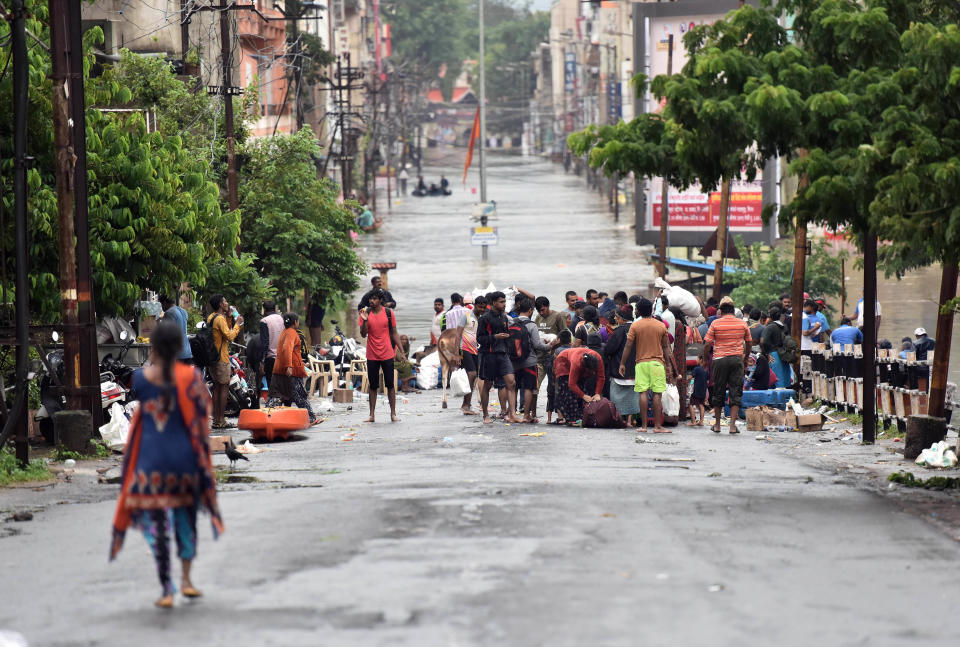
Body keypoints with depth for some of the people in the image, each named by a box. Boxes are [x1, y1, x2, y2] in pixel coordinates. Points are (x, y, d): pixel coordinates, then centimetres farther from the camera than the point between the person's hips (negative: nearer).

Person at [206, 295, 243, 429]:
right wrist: (237, 324, -10)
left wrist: (229, 318, 13)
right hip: (222, 357, -10)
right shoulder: (220, 319, -16)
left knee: (216, 388, 12)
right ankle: (221, 420, -8)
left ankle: (216, 420, 13)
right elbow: (230, 336, -22)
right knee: (223, 388, -6)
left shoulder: (211, 317, 14)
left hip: (212, 357, 10)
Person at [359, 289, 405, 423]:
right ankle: (372, 415, 10)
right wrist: (365, 320, -19)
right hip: (372, 356, 0)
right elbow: (363, 334, -4)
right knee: (373, 386, 6)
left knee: (390, 385, 3)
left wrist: (401, 351, 3)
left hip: (387, 355, 0)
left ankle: (393, 414, 8)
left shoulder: (389, 313, -1)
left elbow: (394, 333, 6)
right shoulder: (366, 314, -1)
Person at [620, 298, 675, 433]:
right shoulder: (661, 326, 4)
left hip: (641, 362, 0)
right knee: (657, 394, -1)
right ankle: (657, 426, -3)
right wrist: (668, 365, 13)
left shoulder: (635, 326, 0)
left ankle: (643, 425, 0)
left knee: (643, 393, 1)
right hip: (657, 362, 0)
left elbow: (628, 346, -2)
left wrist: (622, 363, 5)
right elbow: (665, 347, 7)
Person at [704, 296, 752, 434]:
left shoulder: (715, 324, -2)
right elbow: (749, 343, 14)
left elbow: (707, 345, -4)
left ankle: (717, 424, 18)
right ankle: (732, 425, -6)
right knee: (736, 393, 2)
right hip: (737, 359, 1)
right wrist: (745, 358, 30)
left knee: (718, 392, 10)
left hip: (720, 359, -1)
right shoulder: (742, 324, 4)